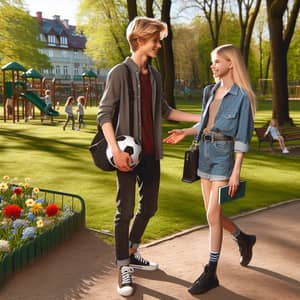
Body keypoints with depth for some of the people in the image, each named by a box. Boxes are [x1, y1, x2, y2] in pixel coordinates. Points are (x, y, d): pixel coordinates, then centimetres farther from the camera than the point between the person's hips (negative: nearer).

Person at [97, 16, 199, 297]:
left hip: (151, 153, 7)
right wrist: (116, 150, -21)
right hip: (129, 154, -7)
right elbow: (104, 115, -11)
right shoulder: (119, 73, -9)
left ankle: (131, 253, 33)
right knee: (125, 211, -1)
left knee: (148, 207, 14)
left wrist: (199, 118, 18)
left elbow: (164, 110, 21)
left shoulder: (155, 75, 10)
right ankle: (123, 267, 11)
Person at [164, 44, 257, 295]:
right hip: (205, 153, 7)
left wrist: (236, 172, -15)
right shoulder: (210, 91, 10)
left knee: (213, 214, -6)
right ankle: (243, 239, 40)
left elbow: (242, 137, -11)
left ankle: (211, 273, 5)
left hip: (224, 155, -7)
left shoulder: (242, 96, -9)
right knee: (213, 213, 12)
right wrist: (185, 133, 8)